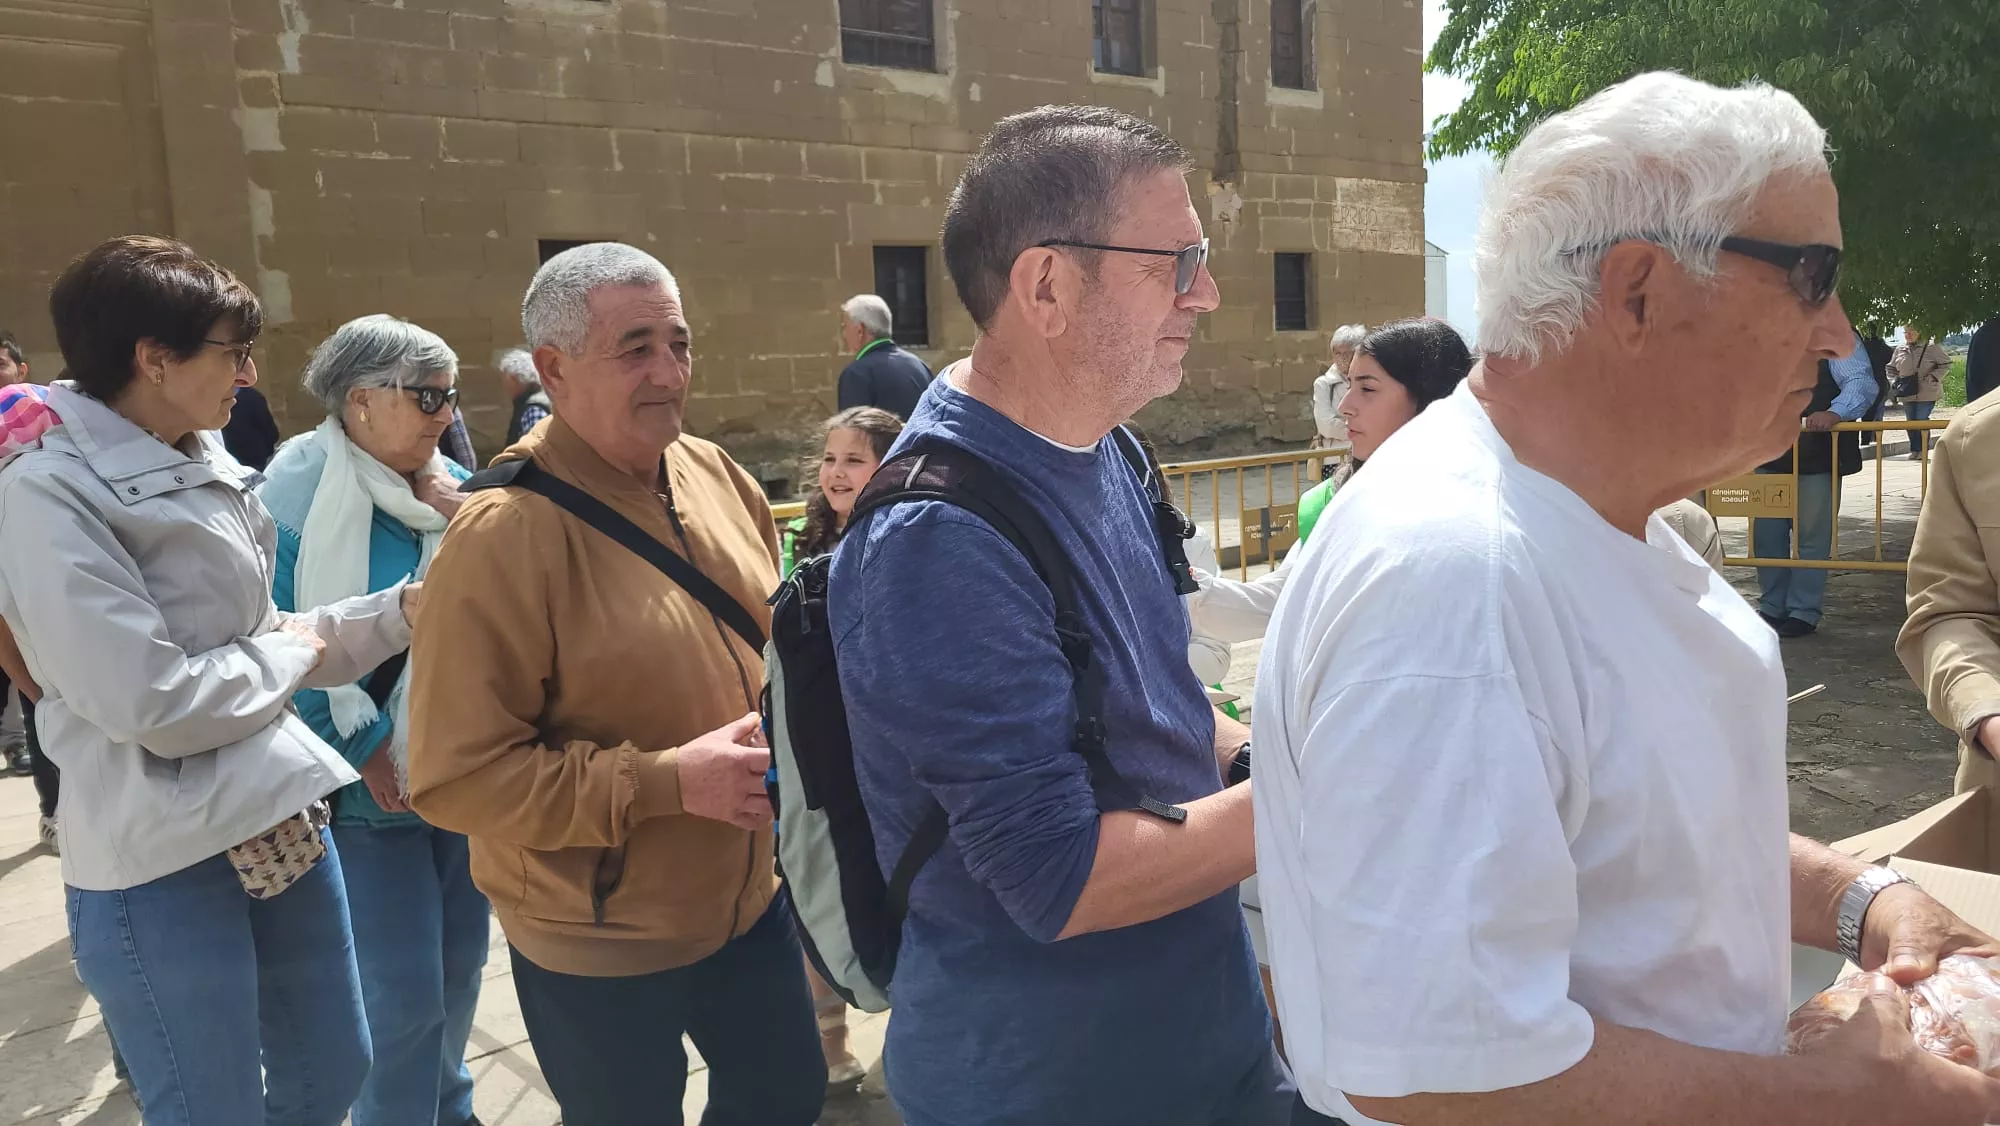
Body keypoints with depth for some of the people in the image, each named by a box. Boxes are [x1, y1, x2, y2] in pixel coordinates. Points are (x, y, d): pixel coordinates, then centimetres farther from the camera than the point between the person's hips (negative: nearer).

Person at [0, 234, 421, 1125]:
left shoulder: (205, 471, 9)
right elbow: (151, 700, -25)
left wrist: (400, 609, 3)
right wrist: (292, 651, -9)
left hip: (276, 822, 8)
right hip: (163, 860, -8)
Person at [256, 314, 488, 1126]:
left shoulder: (453, 484, 4)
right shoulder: (299, 496, -14)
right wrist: (364, 744, -13)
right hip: (373, 782, -6)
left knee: (461, 960, 18)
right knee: (403, 990, -2)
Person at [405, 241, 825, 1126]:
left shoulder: (716, 474, -3)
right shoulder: (503, 538, -23)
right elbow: (455, 777, -23)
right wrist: (668, 781, -26)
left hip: (748, 899, 6)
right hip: (596, 943, -6)